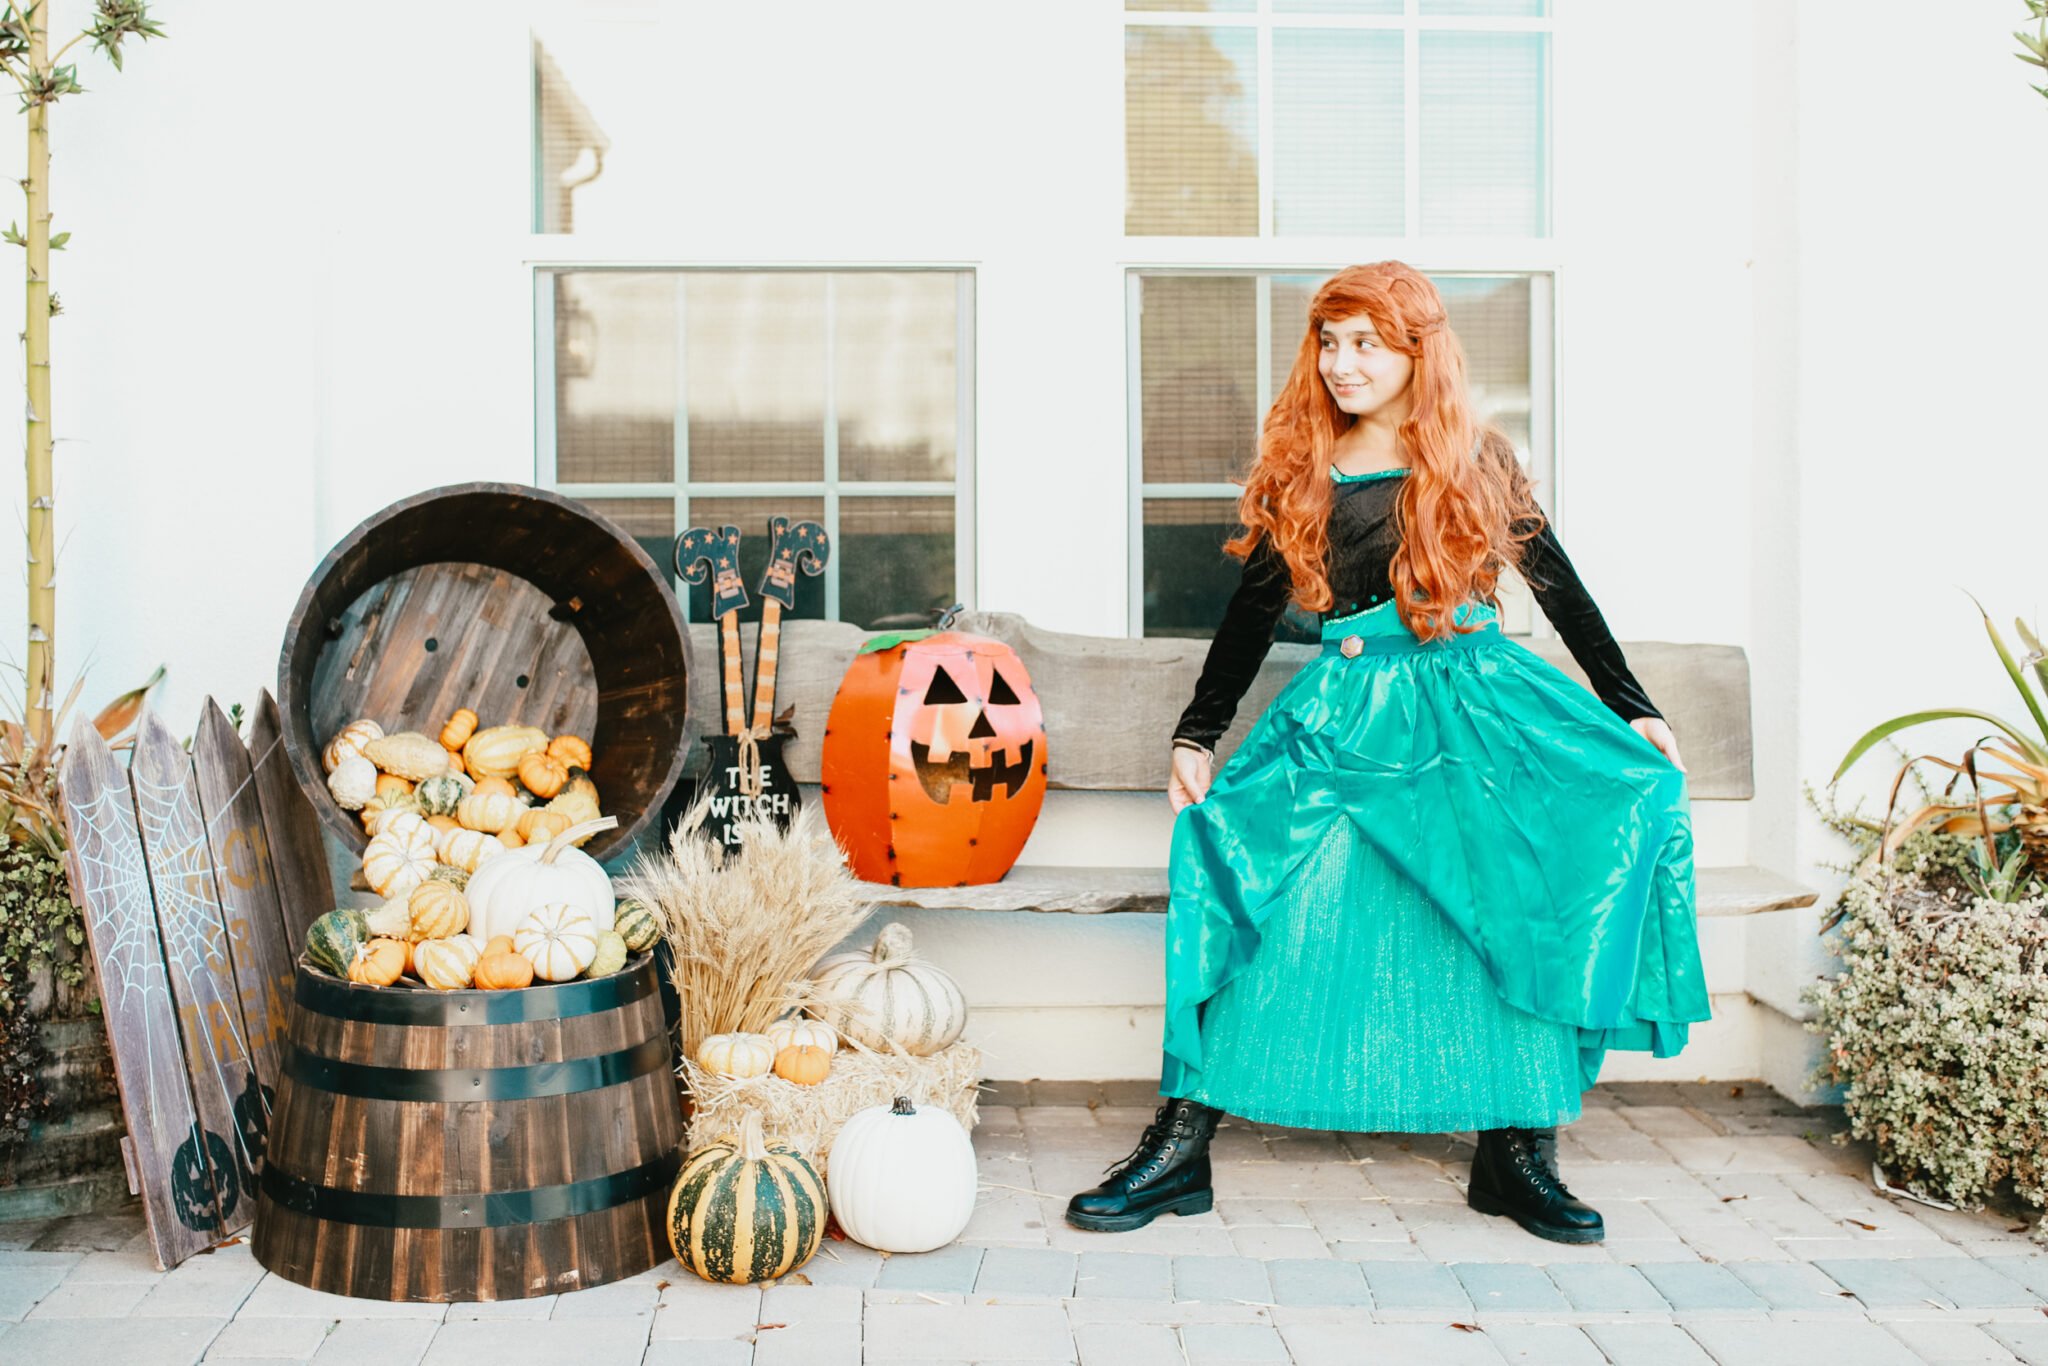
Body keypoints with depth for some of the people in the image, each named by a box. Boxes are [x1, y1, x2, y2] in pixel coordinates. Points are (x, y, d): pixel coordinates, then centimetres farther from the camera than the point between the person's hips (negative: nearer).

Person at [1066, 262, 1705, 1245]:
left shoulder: (1475, 464, 6)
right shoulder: (1299, 473, 9)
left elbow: (1560, 589, 10)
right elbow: (1252, 611, 13)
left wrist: (1636, 714, 6)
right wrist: (1195, 736, 7)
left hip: (1475, 709, -1)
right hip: (1343, 714, 1)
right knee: (1233, 849, -20)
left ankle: (1515, 1151, -11)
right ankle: (1181, 1146, -13)